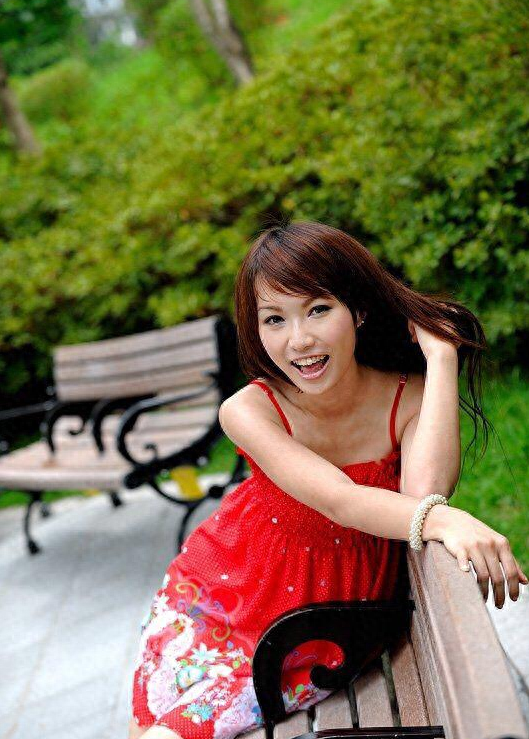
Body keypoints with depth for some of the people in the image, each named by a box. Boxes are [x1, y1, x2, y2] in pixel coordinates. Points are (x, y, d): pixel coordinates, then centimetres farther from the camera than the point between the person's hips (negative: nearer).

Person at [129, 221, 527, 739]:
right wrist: (440, 520, -52)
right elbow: (337, 499, -33)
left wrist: (441, 356, -31)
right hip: (220, 595, 1)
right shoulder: (248, 410, -20)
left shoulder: (410, 399, -16)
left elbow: (423, 492, -35)